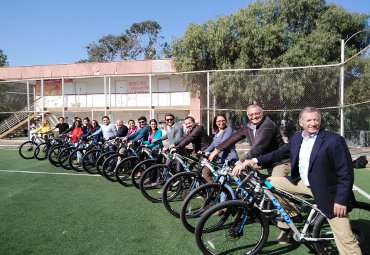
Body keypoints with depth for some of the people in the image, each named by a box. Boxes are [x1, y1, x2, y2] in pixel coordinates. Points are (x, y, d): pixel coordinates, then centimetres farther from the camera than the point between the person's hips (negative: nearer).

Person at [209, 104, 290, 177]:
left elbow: (258, 147, -31)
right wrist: (218, 149, 3)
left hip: (280, 161, -7)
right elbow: (234, 137, 6)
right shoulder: (248, 126, 0)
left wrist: (242, 163, -34)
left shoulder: (268, 125, -22)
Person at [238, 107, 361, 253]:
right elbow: (279, 153, 10)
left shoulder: (334, 140, -17)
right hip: (302, 183, 6)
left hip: (326, 191, -6)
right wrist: (256, 160, 0)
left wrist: (341, 200, -19)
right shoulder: (297, 138, 2)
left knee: (345, 238, -4)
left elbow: (346, 173, -16)